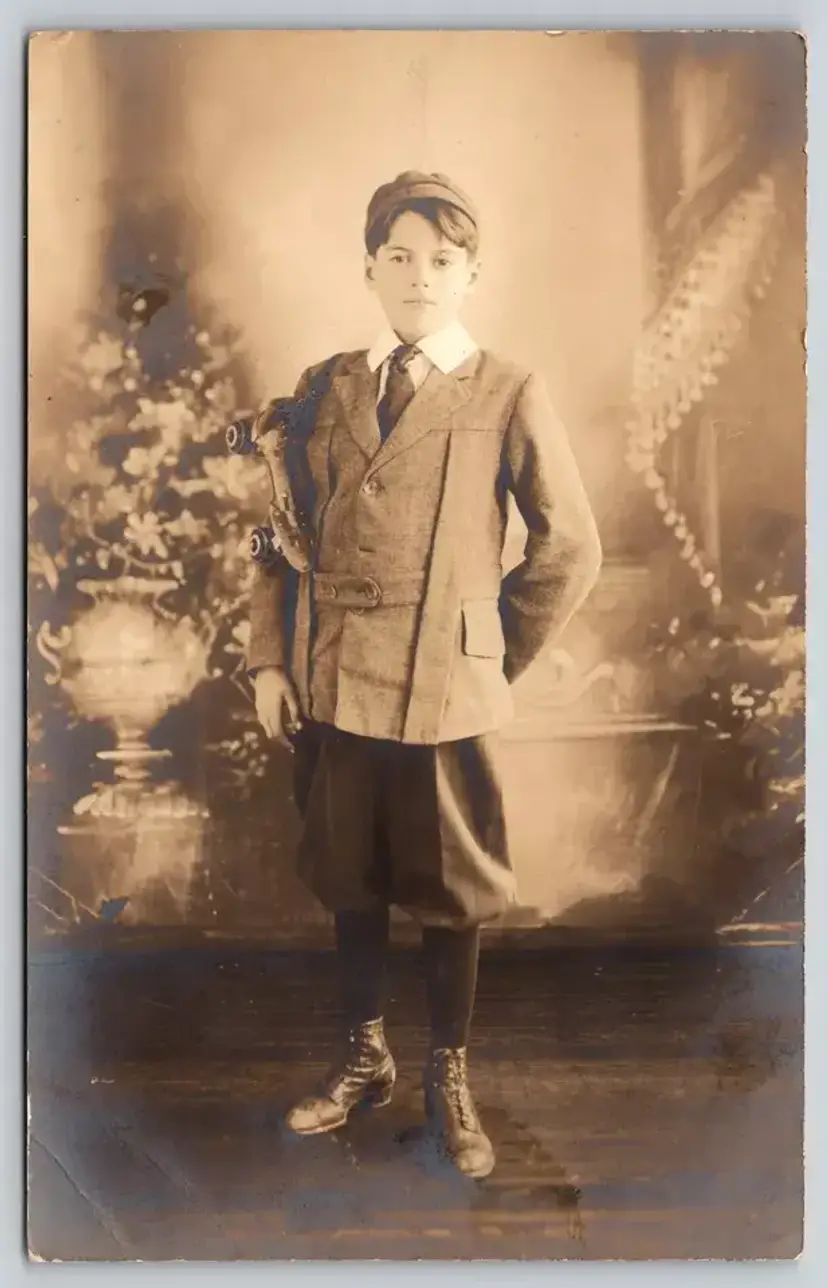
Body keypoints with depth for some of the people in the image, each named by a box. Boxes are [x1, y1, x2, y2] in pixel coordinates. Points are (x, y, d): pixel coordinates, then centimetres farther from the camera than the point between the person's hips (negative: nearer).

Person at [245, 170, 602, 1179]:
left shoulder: (507, 395, -3)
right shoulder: (324, 388, 8)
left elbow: (569, 550, 0)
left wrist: (496, 659, 2)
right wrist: (268, 659, 1)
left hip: (444, 692, -3)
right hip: (329, 683, 3)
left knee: (448, 892, 10)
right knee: (347, 880, 15)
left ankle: (449, 1079, 29)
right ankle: (364, 1058, 36)